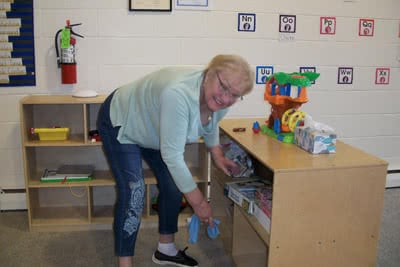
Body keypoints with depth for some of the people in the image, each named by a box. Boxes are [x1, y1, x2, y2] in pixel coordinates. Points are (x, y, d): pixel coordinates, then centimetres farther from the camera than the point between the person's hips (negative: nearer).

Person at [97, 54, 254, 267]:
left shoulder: (218, 100, -17)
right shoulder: (178, 94, -42)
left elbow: (210, 125, 9)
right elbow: (172, 156, -37)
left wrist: (217, 155, -2)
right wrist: (198, 202, -29)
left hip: (150, 128, 8)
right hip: (120, 123, -7)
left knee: (174, 185, 5)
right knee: (133, 194, -15)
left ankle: (166, 250, 23)